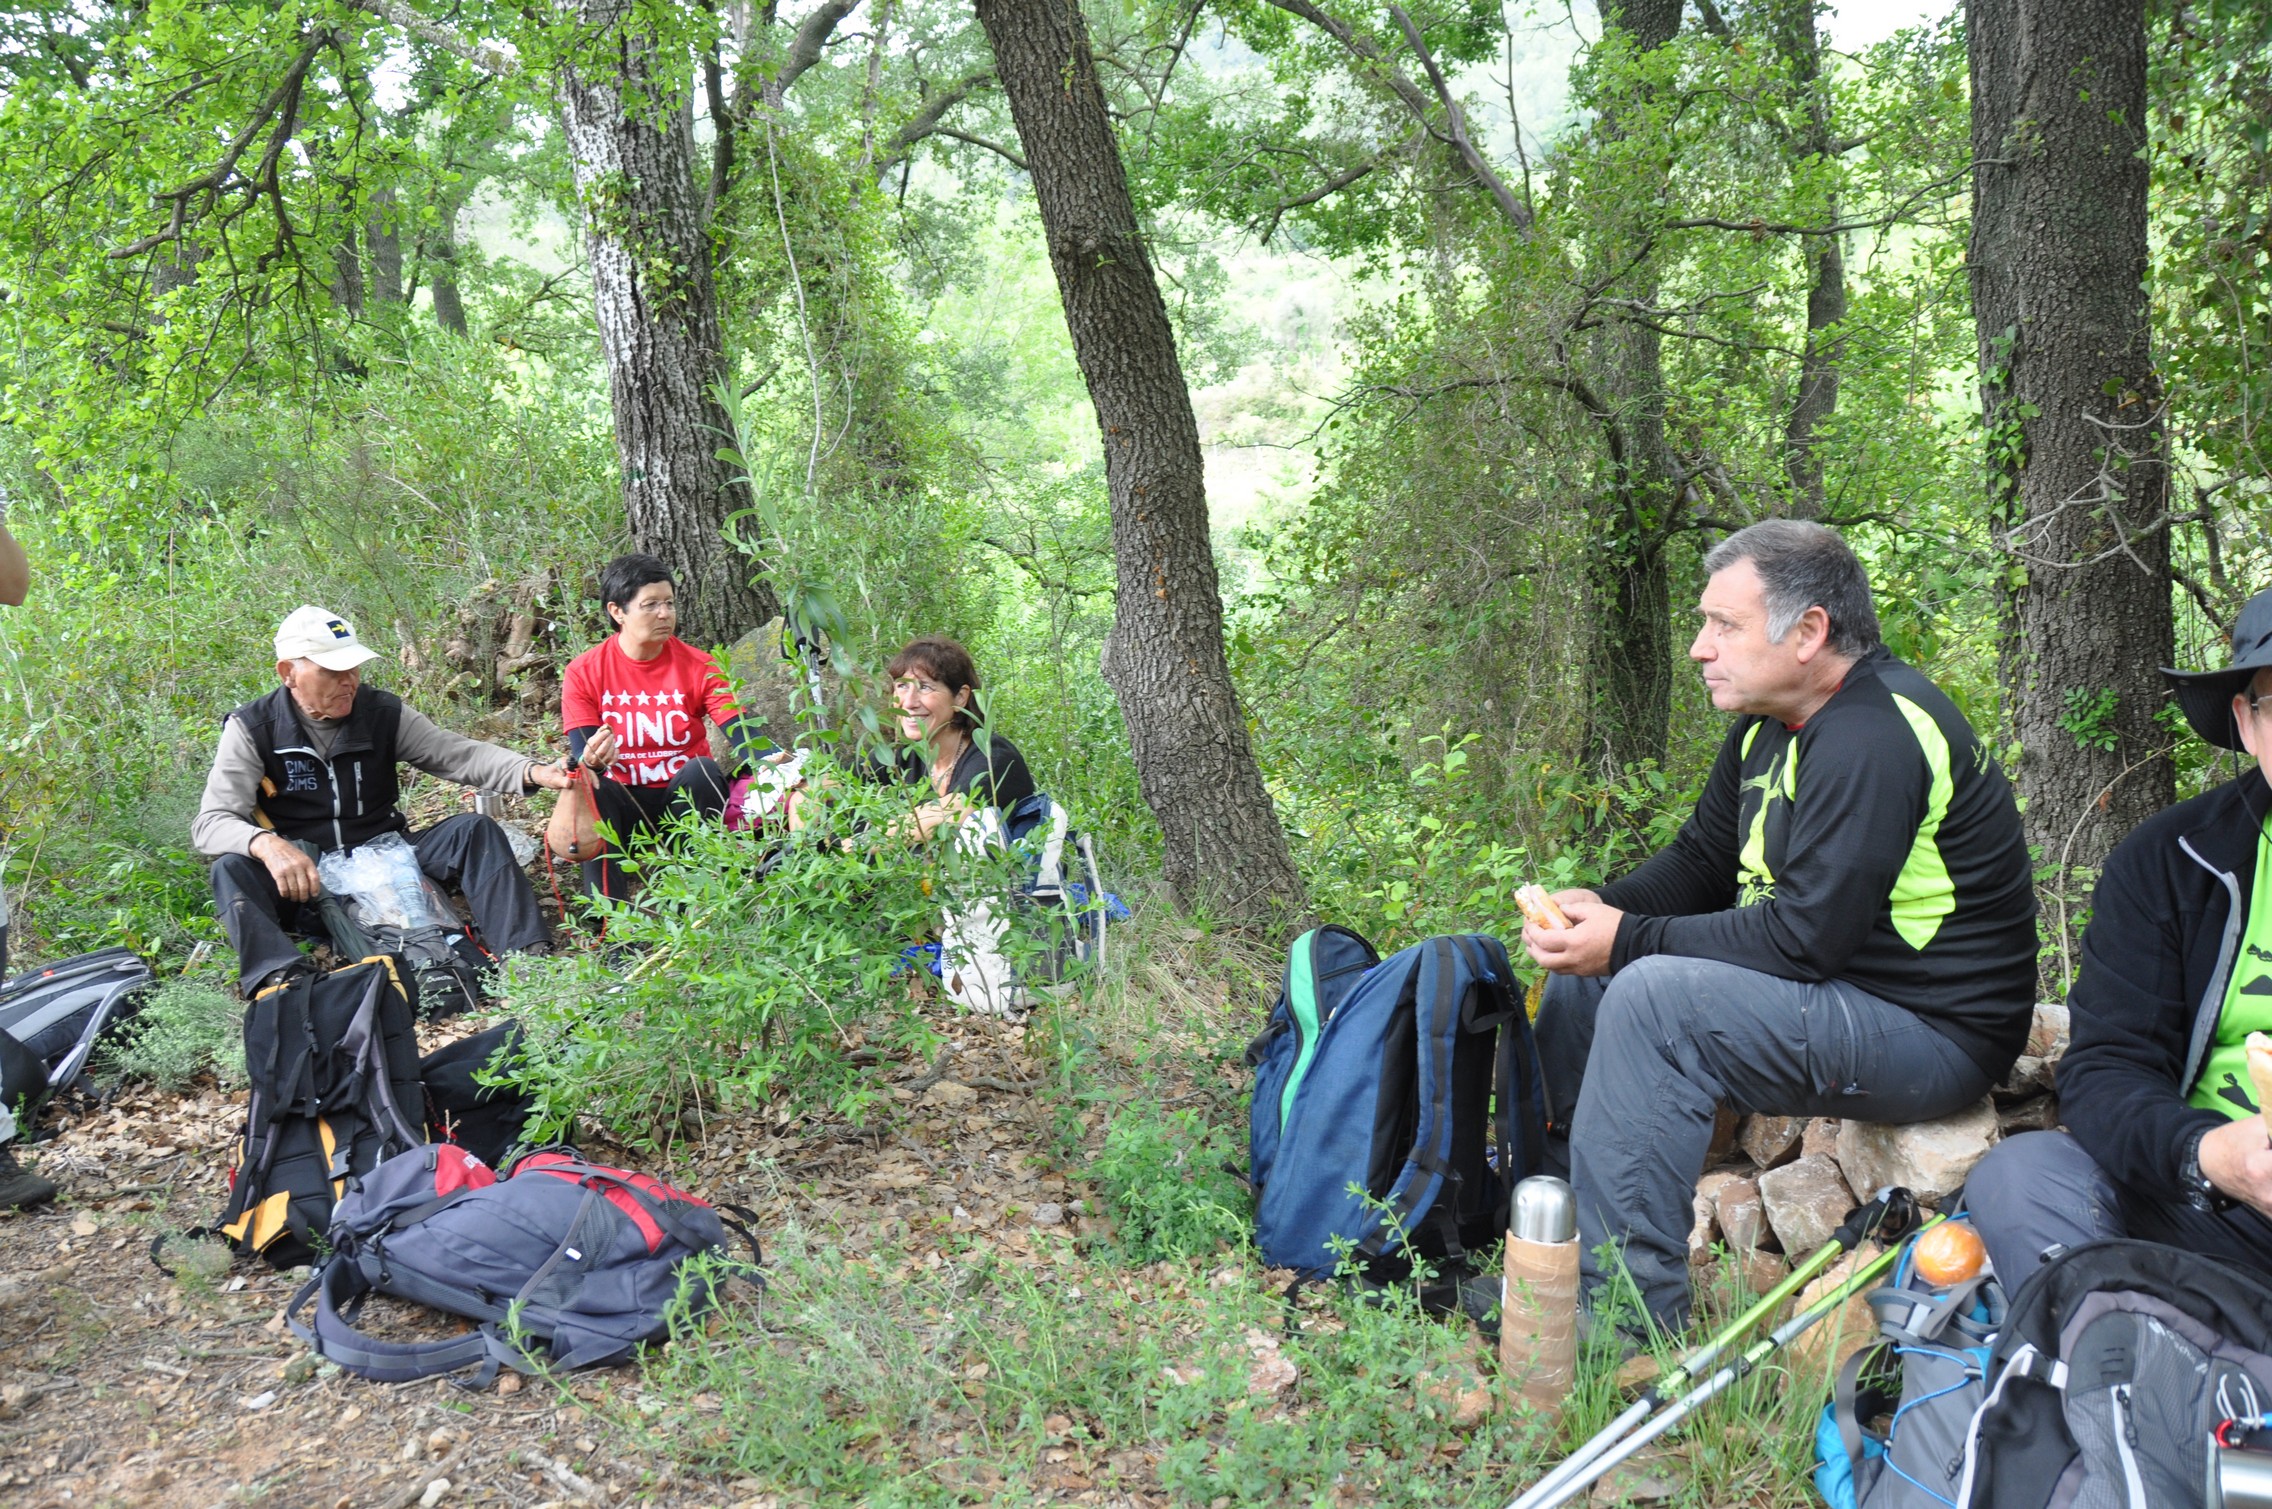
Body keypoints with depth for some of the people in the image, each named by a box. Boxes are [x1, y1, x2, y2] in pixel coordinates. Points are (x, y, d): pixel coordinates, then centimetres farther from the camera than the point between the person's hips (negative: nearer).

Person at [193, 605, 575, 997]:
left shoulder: (383, 712, 1)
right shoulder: (251, 730, -6)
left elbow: (458, 754, -7)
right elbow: (211, 823, -12)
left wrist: (532, 772, -28)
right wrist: (265, 843, -37)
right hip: (303, 879, -2)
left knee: (474, 829, -17)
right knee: (231, 869, -31)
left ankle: (524, 953, -30)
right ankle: (279, 978, -50)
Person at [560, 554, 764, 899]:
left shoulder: (699, 667, -5)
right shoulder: (584, 673, -4)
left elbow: (741, 734, -15)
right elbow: (580, 752, -10)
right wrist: (592, 760, -37)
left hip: (685, 799, 0)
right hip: (624, 805, 0)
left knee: (702, 768, -30)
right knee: (588, 789, -29)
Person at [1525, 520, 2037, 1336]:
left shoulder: (1873, 738, -23)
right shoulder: (1774, 724, 9)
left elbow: (1808, 936, -27)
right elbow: (1700, 862, 15)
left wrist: (1630, 940, -22)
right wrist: (1601, 907, -5)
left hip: (1929, 1033, -10)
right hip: (1831, 994, 10)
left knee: (1654, 995, -28)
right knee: (1583, 983, 6)